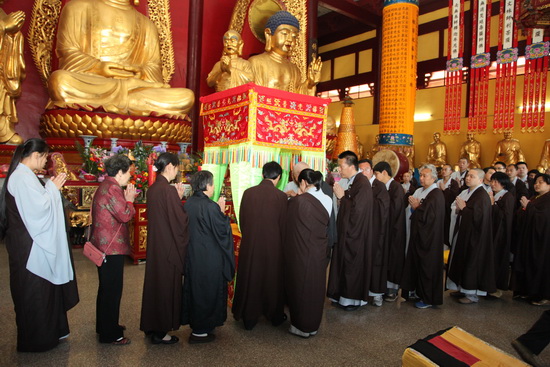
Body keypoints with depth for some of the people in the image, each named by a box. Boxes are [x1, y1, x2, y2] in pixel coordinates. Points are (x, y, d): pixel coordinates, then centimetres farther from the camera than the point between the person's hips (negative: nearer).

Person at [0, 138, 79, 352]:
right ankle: (36, 339, 18)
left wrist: (50, 188, 7)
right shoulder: (22, 177, -20)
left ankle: (49, 330, 31)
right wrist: (53, 188, -12)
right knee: (34, 290, 3)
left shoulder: (23, 175, 11)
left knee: (42, 287, 18)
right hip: (29, 246, -10)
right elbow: (39, 207, -24)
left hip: (30, 242, 10)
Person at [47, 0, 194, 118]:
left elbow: (153, 67, 12)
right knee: (59, 80, -37)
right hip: (87, 83, -2)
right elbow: (67, 52, 6)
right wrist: (98, 67, -12)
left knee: (186, 97, -24)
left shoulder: (145, 24, 23)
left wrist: (140, 72, -12)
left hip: (133, 87, 3)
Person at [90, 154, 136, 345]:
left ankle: (106, 325, 36)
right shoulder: (112, 189, -19)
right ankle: (110, 334, 9)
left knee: (107, 287, 21)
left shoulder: (105, 186, 15)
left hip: (104, 246, 11)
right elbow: (125, 215, -25)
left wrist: (126, 199, 9)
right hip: (111, 248, -11)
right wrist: (130, 199, -10)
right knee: (112, 289, -2)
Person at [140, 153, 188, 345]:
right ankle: (160, 331, 17)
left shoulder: (152, 188, 6)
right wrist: (180, 198, -3)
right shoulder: (169, 190, -21)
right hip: (169, 245, -9)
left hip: (154, 243, 9)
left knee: (154, 281, 19)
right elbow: (180, 219, -18)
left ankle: (151, 325, 33)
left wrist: (177, 197, 7)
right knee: (166, 285, 4)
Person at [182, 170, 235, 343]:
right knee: (207, 292, 6)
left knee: (193, 289, 21)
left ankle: (193, 321, 37)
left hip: (191, 255, 8)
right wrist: (222, 211, -5)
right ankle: (200, 331, 16)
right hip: (209, 258, -8)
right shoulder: (210, 206, -22)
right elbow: (222, 230, -16)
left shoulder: (187, 204, 1)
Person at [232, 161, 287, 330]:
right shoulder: (280, 196, -14)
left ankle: (249, 318, 27)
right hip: (273, 246, -2)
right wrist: (282, 244, 8)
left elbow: (241, 221, 2)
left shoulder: (248, 193, -7)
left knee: (250, 279, 15)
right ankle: (275, 316, 33)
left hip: (250, 245, 2)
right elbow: (283, 225, -8)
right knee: (273, 279, 16)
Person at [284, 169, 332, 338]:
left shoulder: (298, 201, -18)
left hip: (301, 251, -6)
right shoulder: (328, 200, -2)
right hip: (320, 251, 6)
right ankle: (313, 325, 31)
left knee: (300, 286, 9)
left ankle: (302, 327, 22)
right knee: (316, 286, 17)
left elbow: (289, 225, -7)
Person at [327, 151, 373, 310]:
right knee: (345, 263, 15)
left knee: (353, 265, 4)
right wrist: (342, 198, 0)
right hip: (348, 231, 9)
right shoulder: (353, 182, 8)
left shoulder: (362, 183, -19)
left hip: (356, 235, -9)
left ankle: (355, 298, 19)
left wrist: (342, 197, -16)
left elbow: (357, 209, -24)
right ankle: (345, 295, 27)